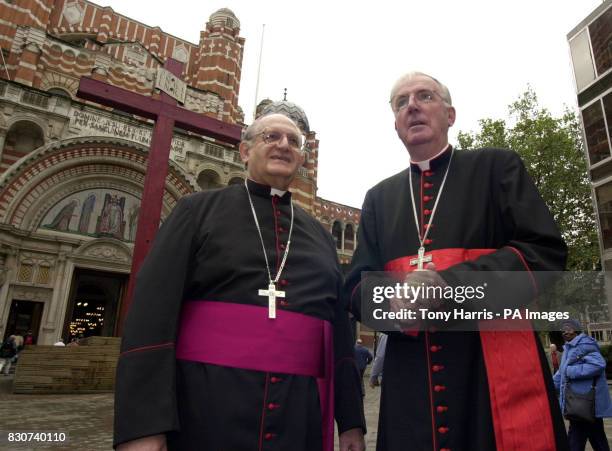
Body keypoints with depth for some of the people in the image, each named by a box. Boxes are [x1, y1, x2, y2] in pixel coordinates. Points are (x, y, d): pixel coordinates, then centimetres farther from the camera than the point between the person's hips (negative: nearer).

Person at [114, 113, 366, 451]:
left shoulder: (320, 235, 12)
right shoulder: (198, 210, 2)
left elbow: (340, 328, 11)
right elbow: (152, 309, -7)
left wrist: (351, 420, 8)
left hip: (299, 413, 4)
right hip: (205, 407, -3)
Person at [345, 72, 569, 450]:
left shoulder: (498, 167, 5)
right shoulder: (379, 198, 13)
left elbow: (547, 251, -6)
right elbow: (358, 285, 8)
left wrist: (453, 284, -20)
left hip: (498, 370, -2)